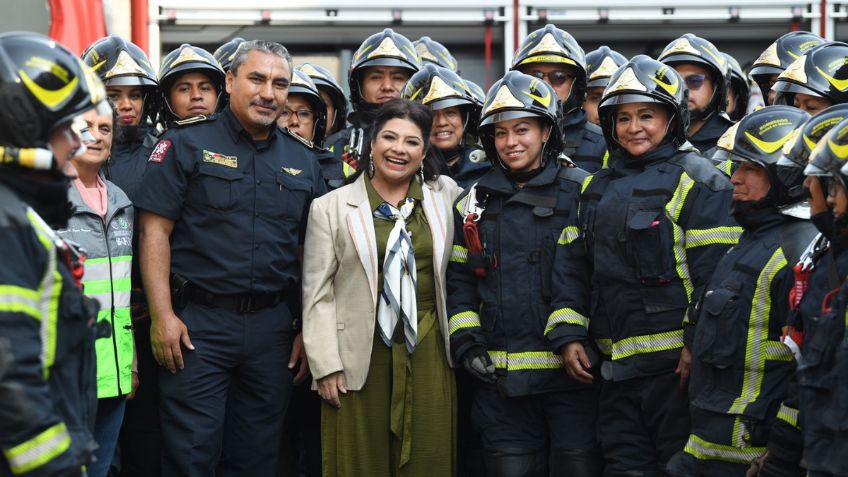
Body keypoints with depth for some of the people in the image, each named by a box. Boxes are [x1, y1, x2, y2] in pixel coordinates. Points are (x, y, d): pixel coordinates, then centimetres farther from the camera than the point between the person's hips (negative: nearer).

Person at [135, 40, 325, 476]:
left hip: (272, 326, 4)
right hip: (197, 324, -4)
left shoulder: (302, 162, 12)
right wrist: (162, 315, -13)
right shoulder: (187, 145, -1)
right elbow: (155, 231, -6)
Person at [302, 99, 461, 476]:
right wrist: (326, 365, -6)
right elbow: (318, 293, 0)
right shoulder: (330, 207, 2)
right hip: (359, 357, -2)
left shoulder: (446, 197, 9)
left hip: (429, 353, 2)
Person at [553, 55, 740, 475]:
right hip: (615, 364, 6)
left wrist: (698, 343, -16)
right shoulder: (596, 188, 16)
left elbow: (714, 270, -11)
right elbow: (572, 265, 16)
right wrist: (569, 334, 6)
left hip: (675, 359, -6)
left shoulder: (698, 182, -5)